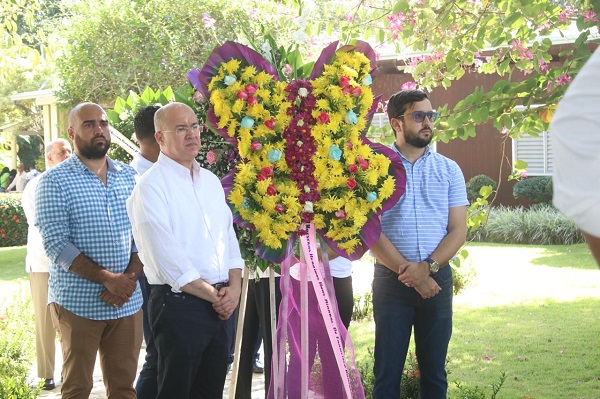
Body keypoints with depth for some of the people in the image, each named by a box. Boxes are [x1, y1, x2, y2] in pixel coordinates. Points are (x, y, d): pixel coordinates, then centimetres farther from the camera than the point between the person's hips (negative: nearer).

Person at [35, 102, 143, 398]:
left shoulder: (129, 177, 9)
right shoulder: (55, 181, -5)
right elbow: (56, 244, -13)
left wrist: (130, 277, -10)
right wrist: (107, 278, -20)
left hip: (127, 303, 4)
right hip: (78, 304, -4)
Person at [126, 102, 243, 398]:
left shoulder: (211, 182, 15)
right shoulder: (150, 187, -9)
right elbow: (168, 259, -16)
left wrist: (234, 287, -2)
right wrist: (214, 295, -12)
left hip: (220, 305, 7)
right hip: (179, 304, -7)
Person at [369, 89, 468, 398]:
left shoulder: (449, 170, 7)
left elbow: (458, 230, 2)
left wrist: (427, 267, -13)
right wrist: (409, 272, -12)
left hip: (437, 278, 2)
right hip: (391, 279, -2)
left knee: (434, 369, 8)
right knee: (387, 371, 2)